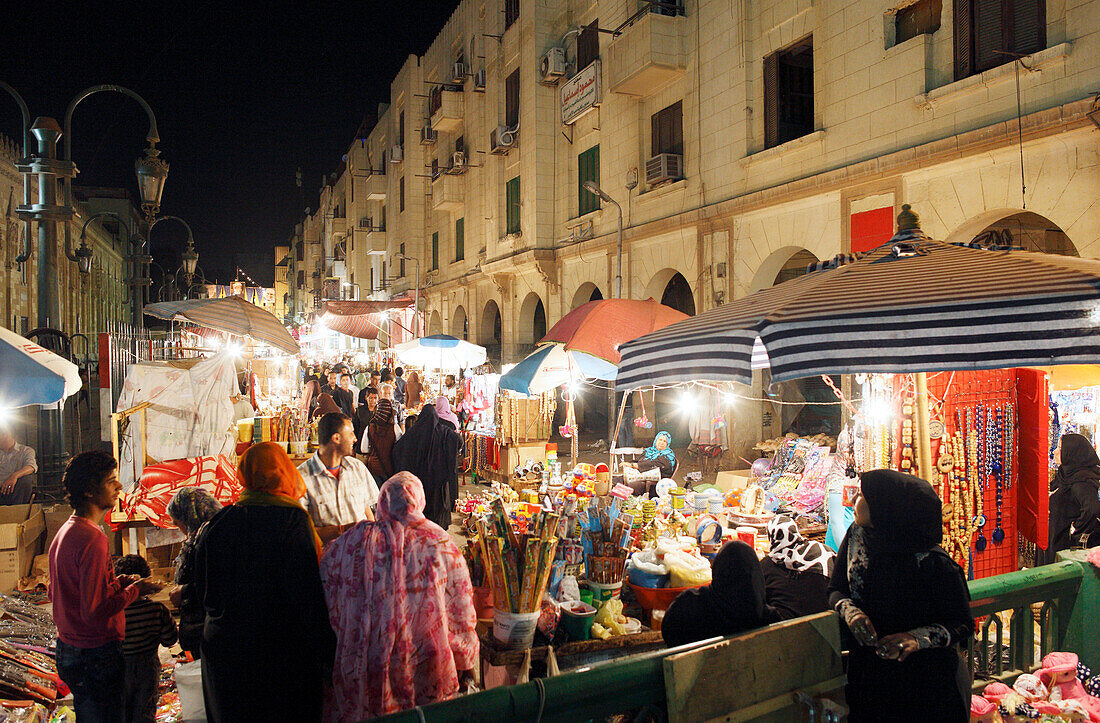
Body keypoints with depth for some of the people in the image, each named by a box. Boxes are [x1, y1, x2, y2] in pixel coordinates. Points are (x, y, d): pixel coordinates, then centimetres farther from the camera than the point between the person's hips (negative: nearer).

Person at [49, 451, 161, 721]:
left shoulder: (63, 533, 8)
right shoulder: (92, 539, -23)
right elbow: (94, 612, -25)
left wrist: (116, 582, 12)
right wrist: (134, 590, -10)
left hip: (67, 648, 10)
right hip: (96, 654, -10)